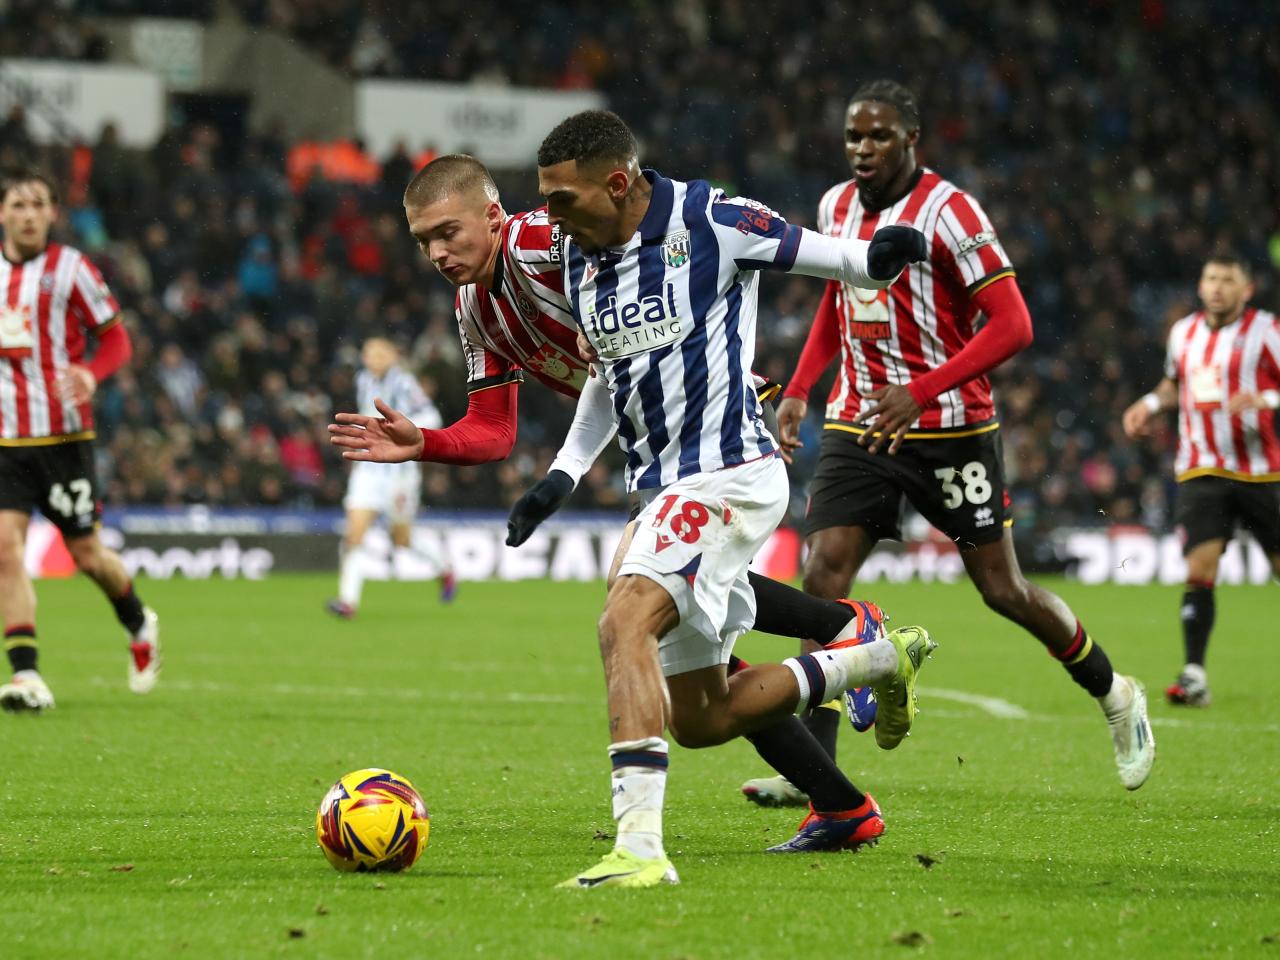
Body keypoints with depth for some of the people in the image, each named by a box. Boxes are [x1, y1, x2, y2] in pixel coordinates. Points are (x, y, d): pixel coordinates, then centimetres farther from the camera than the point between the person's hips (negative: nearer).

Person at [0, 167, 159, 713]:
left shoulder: (71, 268, -4)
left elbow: (116, 340, -1)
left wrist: (90, 374, -20)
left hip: (63, 436, -3)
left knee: (86, 554, 5)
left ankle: (139, 625, 36)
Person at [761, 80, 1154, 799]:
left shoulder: (948, 211, -15)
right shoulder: (836, 207, 6)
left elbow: (1013, 325, -19)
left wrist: (921, 389, -27)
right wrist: (799, 390, 13)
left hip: (951, 429, -5)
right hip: (859, 427, 5)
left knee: (1003, 589, 3)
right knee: (824, 574, -11)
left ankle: (1115, 696, 28)